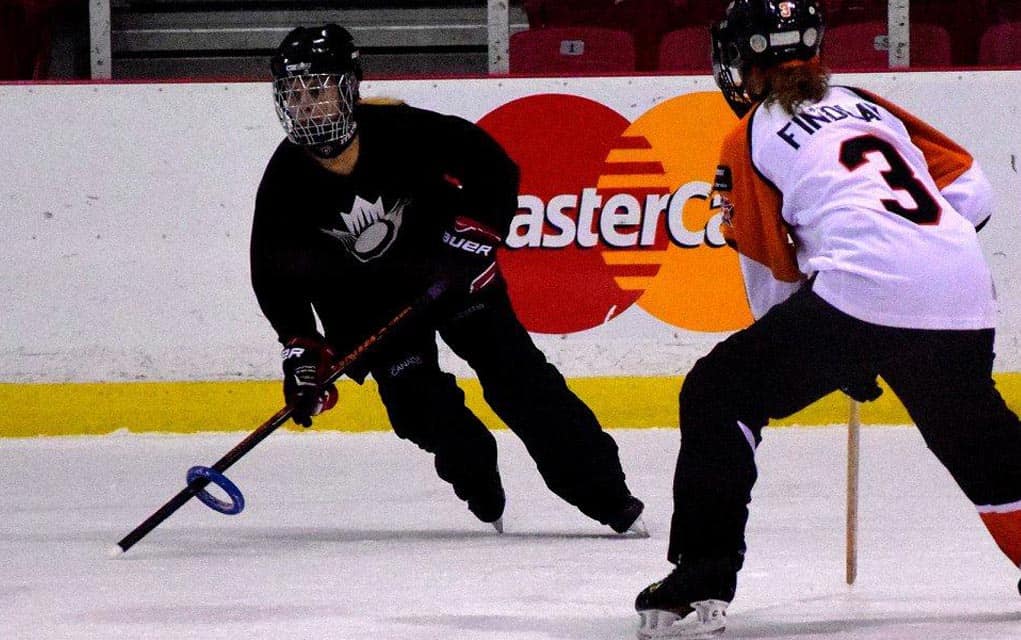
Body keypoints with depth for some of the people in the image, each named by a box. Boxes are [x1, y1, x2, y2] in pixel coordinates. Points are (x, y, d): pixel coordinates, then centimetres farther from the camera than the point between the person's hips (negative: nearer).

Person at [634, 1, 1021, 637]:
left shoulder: (751, 139, 13)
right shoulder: (866, 106, 27)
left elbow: (773, 275, 14)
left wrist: (838, 357, 26)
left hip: (861, 290, -5)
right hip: (963, 295, 6)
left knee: (719, 398, 6)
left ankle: (703, 580, -4)